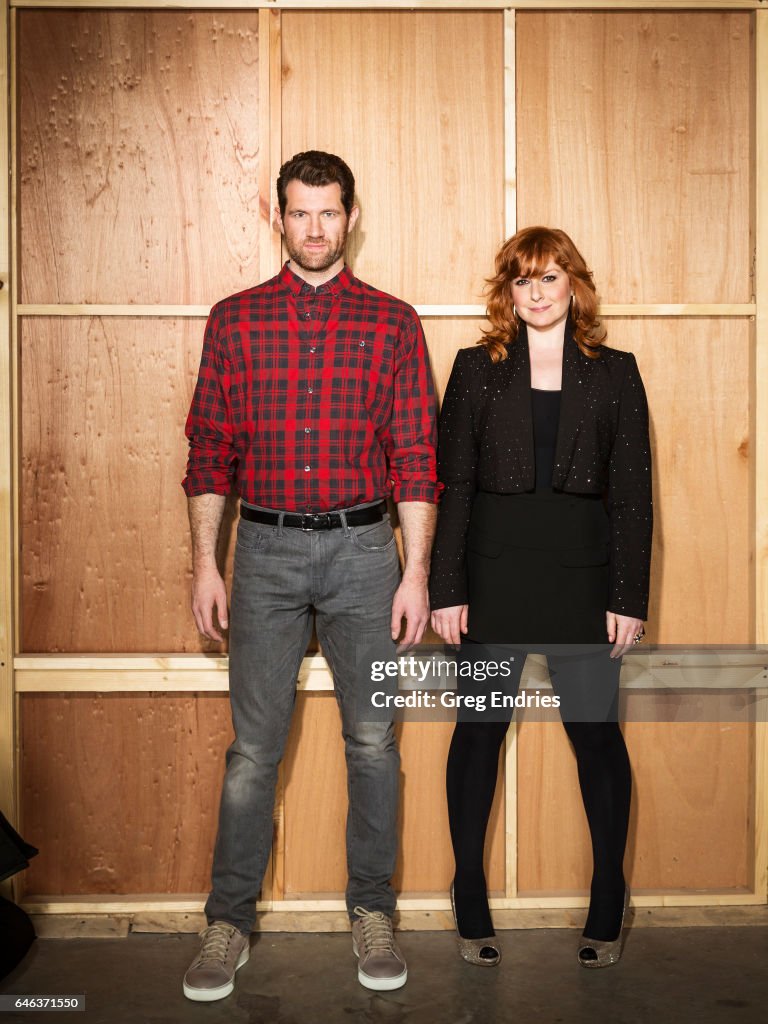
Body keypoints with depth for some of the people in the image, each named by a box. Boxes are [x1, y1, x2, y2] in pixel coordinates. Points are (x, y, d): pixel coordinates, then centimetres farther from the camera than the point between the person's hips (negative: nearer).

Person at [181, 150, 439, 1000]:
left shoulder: (392, 323, 4)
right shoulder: (234, 319, 6)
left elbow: (416, 456, 2)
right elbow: (209, 450, 6)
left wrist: (416, 572, -4)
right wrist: (205, 563, -1)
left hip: (362, 548, 0)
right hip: (265, 549, 0)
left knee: (373, 741, 6)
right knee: (252, 747, 4)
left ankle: (372, 914, 22)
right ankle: (228, 922, 18)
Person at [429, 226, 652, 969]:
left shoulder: (615, 372, 6)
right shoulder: (476, 369, 6)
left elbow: (632, 493, 3)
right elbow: (451, 484, 2)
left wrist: (629, 598, -2)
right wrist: (446, 589, -5)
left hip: (582, 572, 0)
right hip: (493, 572, 0)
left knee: (597, 733, 3)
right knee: (478, 732, 6)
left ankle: (607, 911, 20)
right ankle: (471, 908, 20)